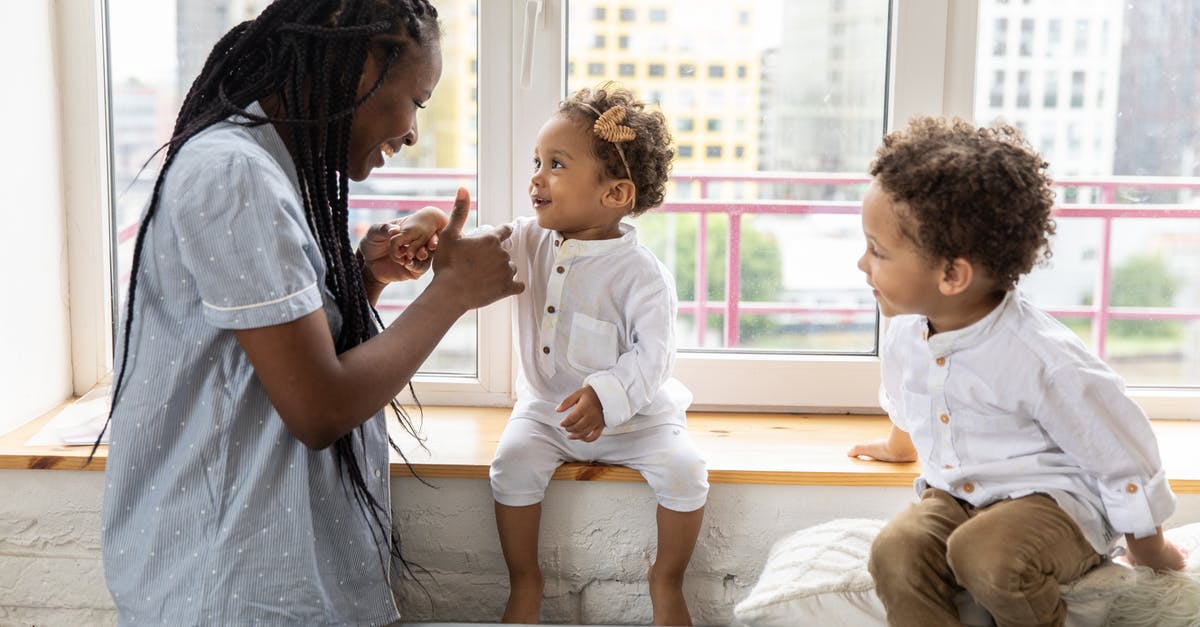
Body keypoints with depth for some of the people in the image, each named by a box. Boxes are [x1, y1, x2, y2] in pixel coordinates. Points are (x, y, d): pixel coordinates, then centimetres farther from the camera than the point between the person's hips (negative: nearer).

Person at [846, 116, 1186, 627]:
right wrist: (899, 444, 43)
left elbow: (1122, 457, -12)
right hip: (952, 496, 5)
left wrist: (1146, 547, 2)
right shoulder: (903, 336, -5)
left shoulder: (1043, 359, -25)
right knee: (895, 554, -26)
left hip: (1053, 502, -5)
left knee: (984, 553, -35)